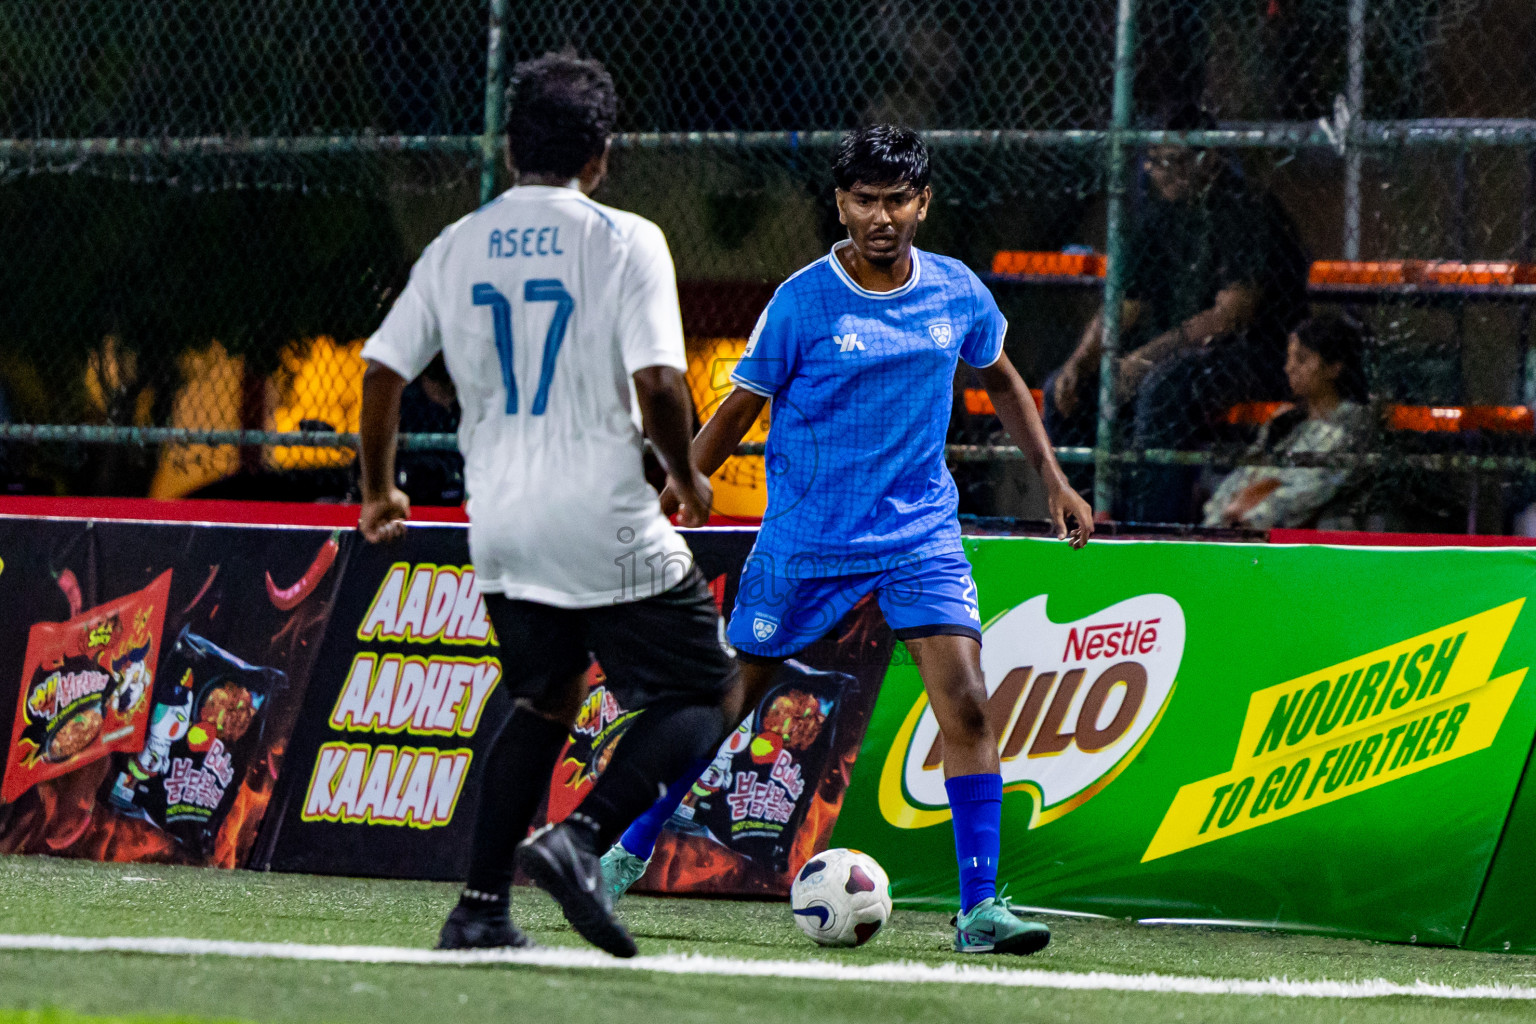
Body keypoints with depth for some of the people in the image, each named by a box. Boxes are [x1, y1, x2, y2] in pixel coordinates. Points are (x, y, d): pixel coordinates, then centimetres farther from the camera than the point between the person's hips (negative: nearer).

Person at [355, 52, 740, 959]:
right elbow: (658, 383, -15)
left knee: (546, 703, 23)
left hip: (501, 527, 6)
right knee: (705, 698, 5)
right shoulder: (625, 241, -7)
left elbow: (382, 371, 7)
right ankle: (580, 838, -16)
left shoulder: (457, 247, 7)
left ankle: (481, 908, 15)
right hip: (606, 526, -6)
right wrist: (686, 477, 2)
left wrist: (380, 489, 22)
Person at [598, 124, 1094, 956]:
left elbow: (1000, 381, 19)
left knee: (966, 705, -15)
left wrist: (1053, 479, 13)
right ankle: (630, 852, 28)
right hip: (804, 538, -2)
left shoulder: (958, 294, 0)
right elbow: (739, 410, -1)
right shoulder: (803, 302, -10)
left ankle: (980, 908, -12)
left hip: (921, 533, 2)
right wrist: (658, 511, -3)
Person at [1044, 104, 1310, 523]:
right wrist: (1079, 363, -5)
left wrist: (1151, 354, -27)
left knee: (1164, 389, -37)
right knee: (1065, 390, -3)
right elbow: (1124, 308, 12)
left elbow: (1229, 315, -22)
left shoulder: (1250, 214, -14)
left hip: (1251, 356, -9)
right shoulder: (1160, 218, 10)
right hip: (1174, 352, 9)